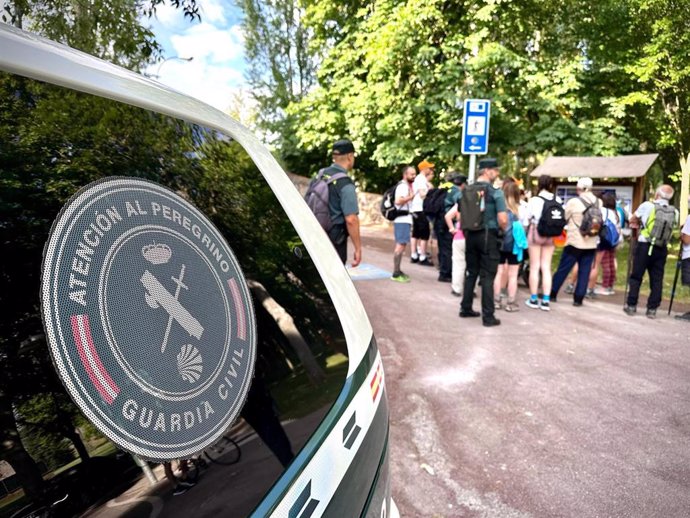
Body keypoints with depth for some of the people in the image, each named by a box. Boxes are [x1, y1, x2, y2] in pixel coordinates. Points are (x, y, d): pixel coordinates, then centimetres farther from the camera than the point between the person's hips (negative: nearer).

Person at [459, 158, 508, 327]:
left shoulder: (466, 191, 7)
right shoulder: (495, 191, -10)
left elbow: (461, 215, 12)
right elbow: (502, 219, -16)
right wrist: (504, 229, 3)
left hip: (470, 235, 5)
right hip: (488, 235, -5)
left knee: (471, 273, 16)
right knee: (487, 276, 0)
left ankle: (465, 308, 23)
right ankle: (488, 316, 4)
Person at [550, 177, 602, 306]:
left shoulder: (574, 202, -12)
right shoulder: (599, 202, 2)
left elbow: (563, 218, -2)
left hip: (575, 242, -3)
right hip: (591, 243, 4)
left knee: (563, 269, 6)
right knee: (584, 272, 7)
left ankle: (552, 294, 14)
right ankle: (578, 299, 8)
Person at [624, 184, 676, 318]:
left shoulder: (647, 205, -2)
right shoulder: (674, 212, 5)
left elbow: (632, 220, 11)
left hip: (645, 245, -2)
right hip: (661, 248, 3)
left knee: (636, 276, 5)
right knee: (657, 279, 7)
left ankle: (631, 305, 8)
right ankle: (652, 309, 9)